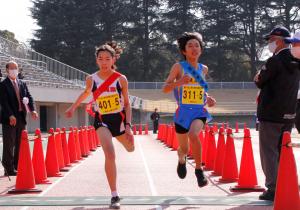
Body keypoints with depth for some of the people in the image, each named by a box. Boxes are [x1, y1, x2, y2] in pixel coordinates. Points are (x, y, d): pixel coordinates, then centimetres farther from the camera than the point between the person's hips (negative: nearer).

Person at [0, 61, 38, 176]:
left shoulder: (22, 84, 15)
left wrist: (32, 110, -9)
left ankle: (17, 167, 15)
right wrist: (10, 115, -22)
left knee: (20, 144, 9)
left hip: (21, 118, 6)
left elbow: (29, 97, 8)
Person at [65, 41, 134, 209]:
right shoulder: (91, 79, -7)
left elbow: (127, 103, -4)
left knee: (130, 148, 23)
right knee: (110, 154, -22)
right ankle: (114, 196, -18)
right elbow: (86, 92, 17)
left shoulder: (121, 79, -10)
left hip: (119, 118, 1)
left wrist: (128, 125, -13)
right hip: (102, 120, -1)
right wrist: (73, 107, 26)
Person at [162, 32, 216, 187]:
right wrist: (179, 82, -26)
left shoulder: (203, 69, 9)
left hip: (200, 112, 1)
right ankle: (181, 160, 50)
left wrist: (207, 98, 10)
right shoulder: (179, 67, -3)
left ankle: (199, 169, -20)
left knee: (193, 134, -32)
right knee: (184, 148, 12)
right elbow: (165, 89, -8)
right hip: (183, 112, -1)